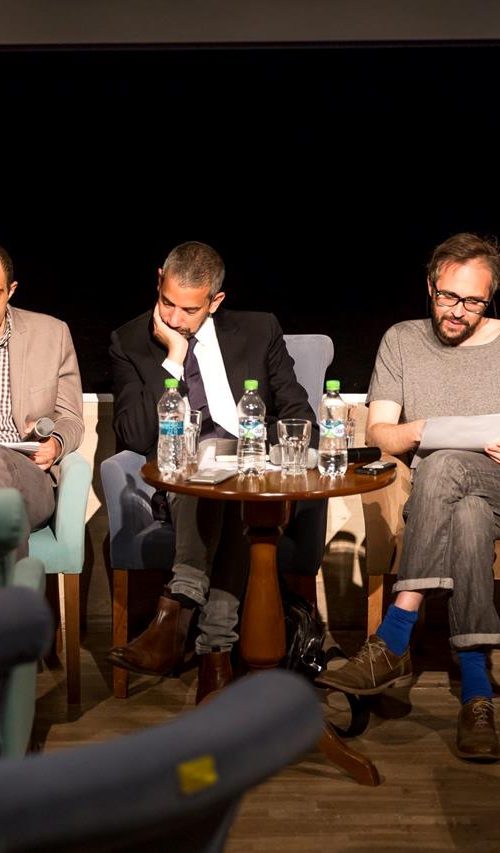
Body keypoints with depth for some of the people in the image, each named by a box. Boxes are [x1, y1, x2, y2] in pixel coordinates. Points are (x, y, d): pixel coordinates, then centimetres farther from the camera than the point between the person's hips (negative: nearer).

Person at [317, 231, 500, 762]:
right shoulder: (402, 341, 13)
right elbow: (378, 433, 7)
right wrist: (416, 431, -15)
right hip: (433, 496, 1)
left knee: (443, 465, -37)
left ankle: (392, 645, -37)